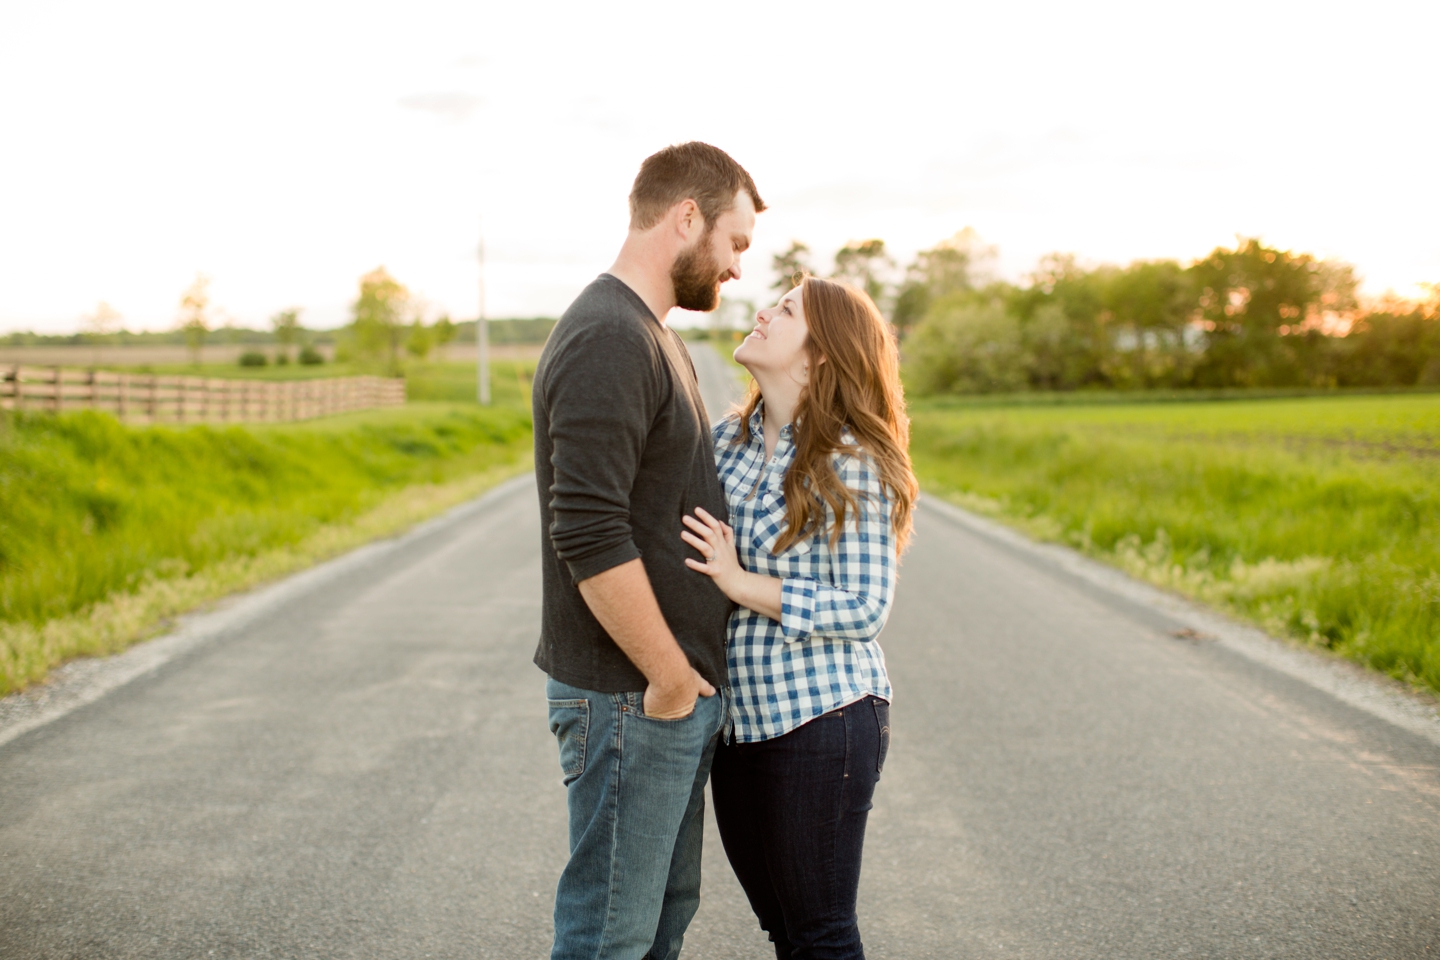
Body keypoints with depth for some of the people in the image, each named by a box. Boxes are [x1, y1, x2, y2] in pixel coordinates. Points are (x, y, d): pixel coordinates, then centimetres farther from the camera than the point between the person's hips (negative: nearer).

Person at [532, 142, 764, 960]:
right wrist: (669, 676, -17)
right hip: (632, 697, -10)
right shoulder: (607, 340, -18)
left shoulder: (655, 338, 16)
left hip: (682, 689, 10)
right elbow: (590, 537, -26)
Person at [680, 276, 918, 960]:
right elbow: (693, 560, 17)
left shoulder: (854, 462, -13)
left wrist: (743, 584, -19)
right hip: (738, 716, 7)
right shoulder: (727, 439, 7)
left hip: (822, 721, -7)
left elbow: (866, 608, -16)